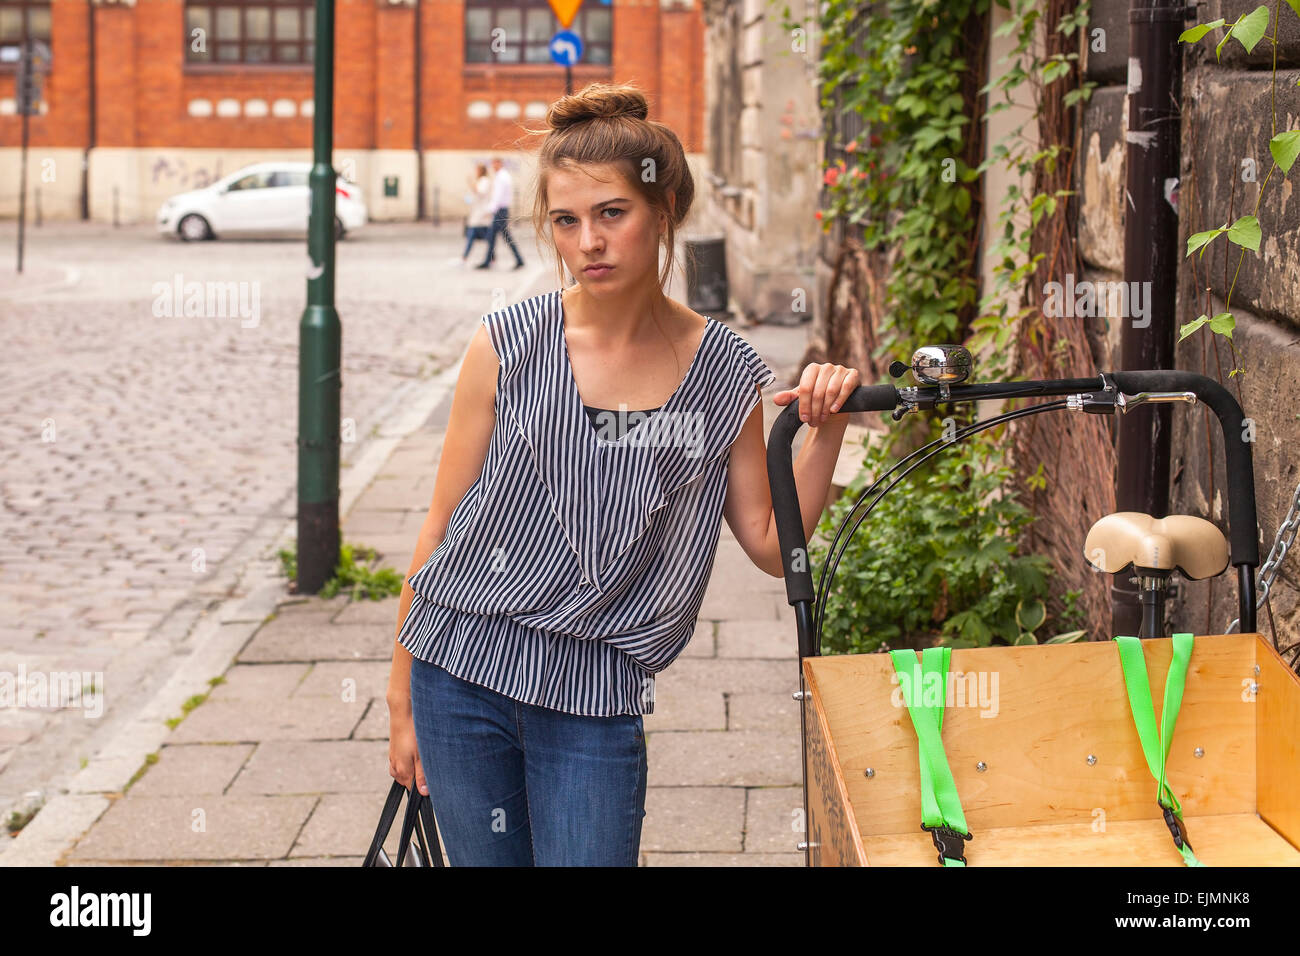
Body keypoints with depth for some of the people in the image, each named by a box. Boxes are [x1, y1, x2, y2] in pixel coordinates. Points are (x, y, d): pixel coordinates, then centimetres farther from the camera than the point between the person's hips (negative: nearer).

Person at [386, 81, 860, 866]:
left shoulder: (726, 373, -1)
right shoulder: (509, 347, -4)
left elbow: (773, 545, 6)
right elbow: (442, 529, 1)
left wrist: (827, 431, -8)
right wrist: (403, 701, 3)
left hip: (597, 697, 0)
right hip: (461, 674, 0)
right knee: (488, 860, 9)